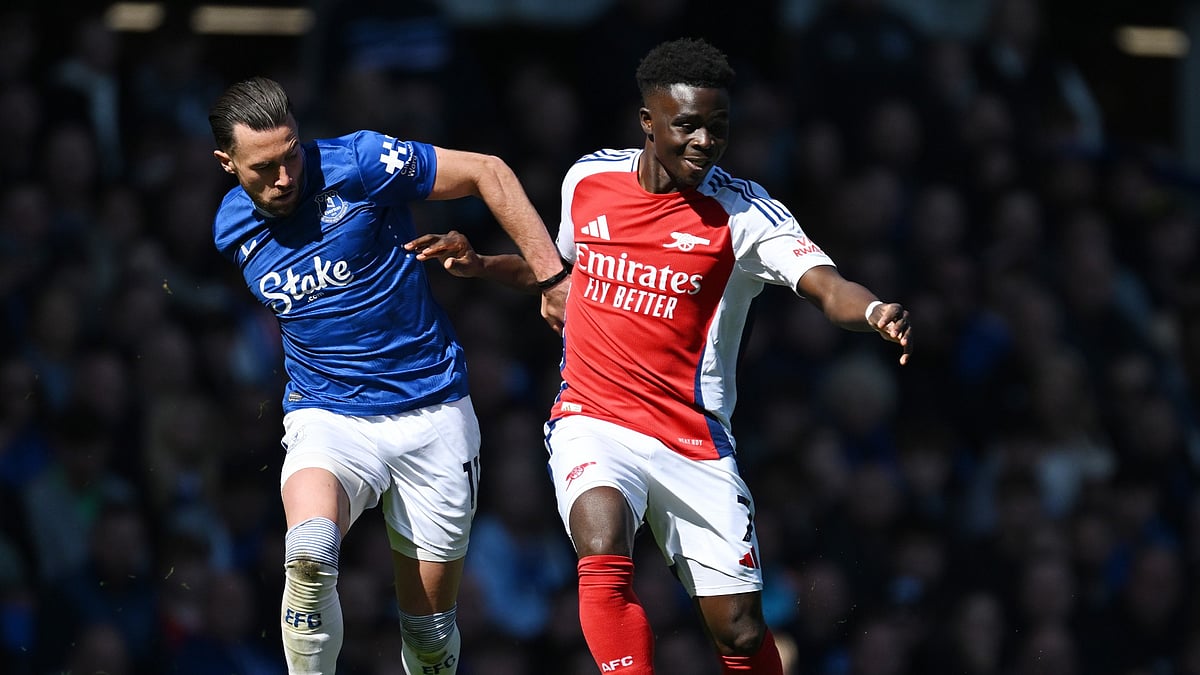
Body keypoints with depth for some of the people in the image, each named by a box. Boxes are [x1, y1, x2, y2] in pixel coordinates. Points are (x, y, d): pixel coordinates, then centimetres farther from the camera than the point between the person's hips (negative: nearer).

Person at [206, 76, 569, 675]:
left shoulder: (357, 164, -12)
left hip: (431, 411, -1)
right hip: (327, 418, 1)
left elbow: (486, 172, -6)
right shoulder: (232, 229, 1)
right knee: (310, 553, -31)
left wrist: (552, 276, -9)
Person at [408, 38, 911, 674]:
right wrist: (483, 266, 9)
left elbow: (824, 284, -24)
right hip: (593, 422, 1)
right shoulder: (588, 179, 2)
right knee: (604, 549, -31)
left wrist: (874, 310, -46)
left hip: (694, 441, -1)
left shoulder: (741, 211, -9)